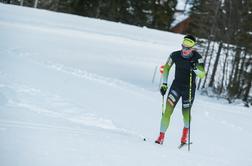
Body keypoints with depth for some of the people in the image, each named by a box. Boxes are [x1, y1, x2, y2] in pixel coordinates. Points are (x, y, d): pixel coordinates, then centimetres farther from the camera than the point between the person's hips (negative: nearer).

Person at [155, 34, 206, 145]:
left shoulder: (197, 58, -15)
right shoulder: (175, 55, -10)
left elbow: (202, 75, -20)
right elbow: (166, 68, 6)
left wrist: (196, 69, -41)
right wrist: (164, 84, 1)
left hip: (189, 89, -1)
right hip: (176, 86, 1)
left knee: (186, 113, 10)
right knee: (168, 110, -13)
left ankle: (185, 131, 42)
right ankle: (161, 136, -8)